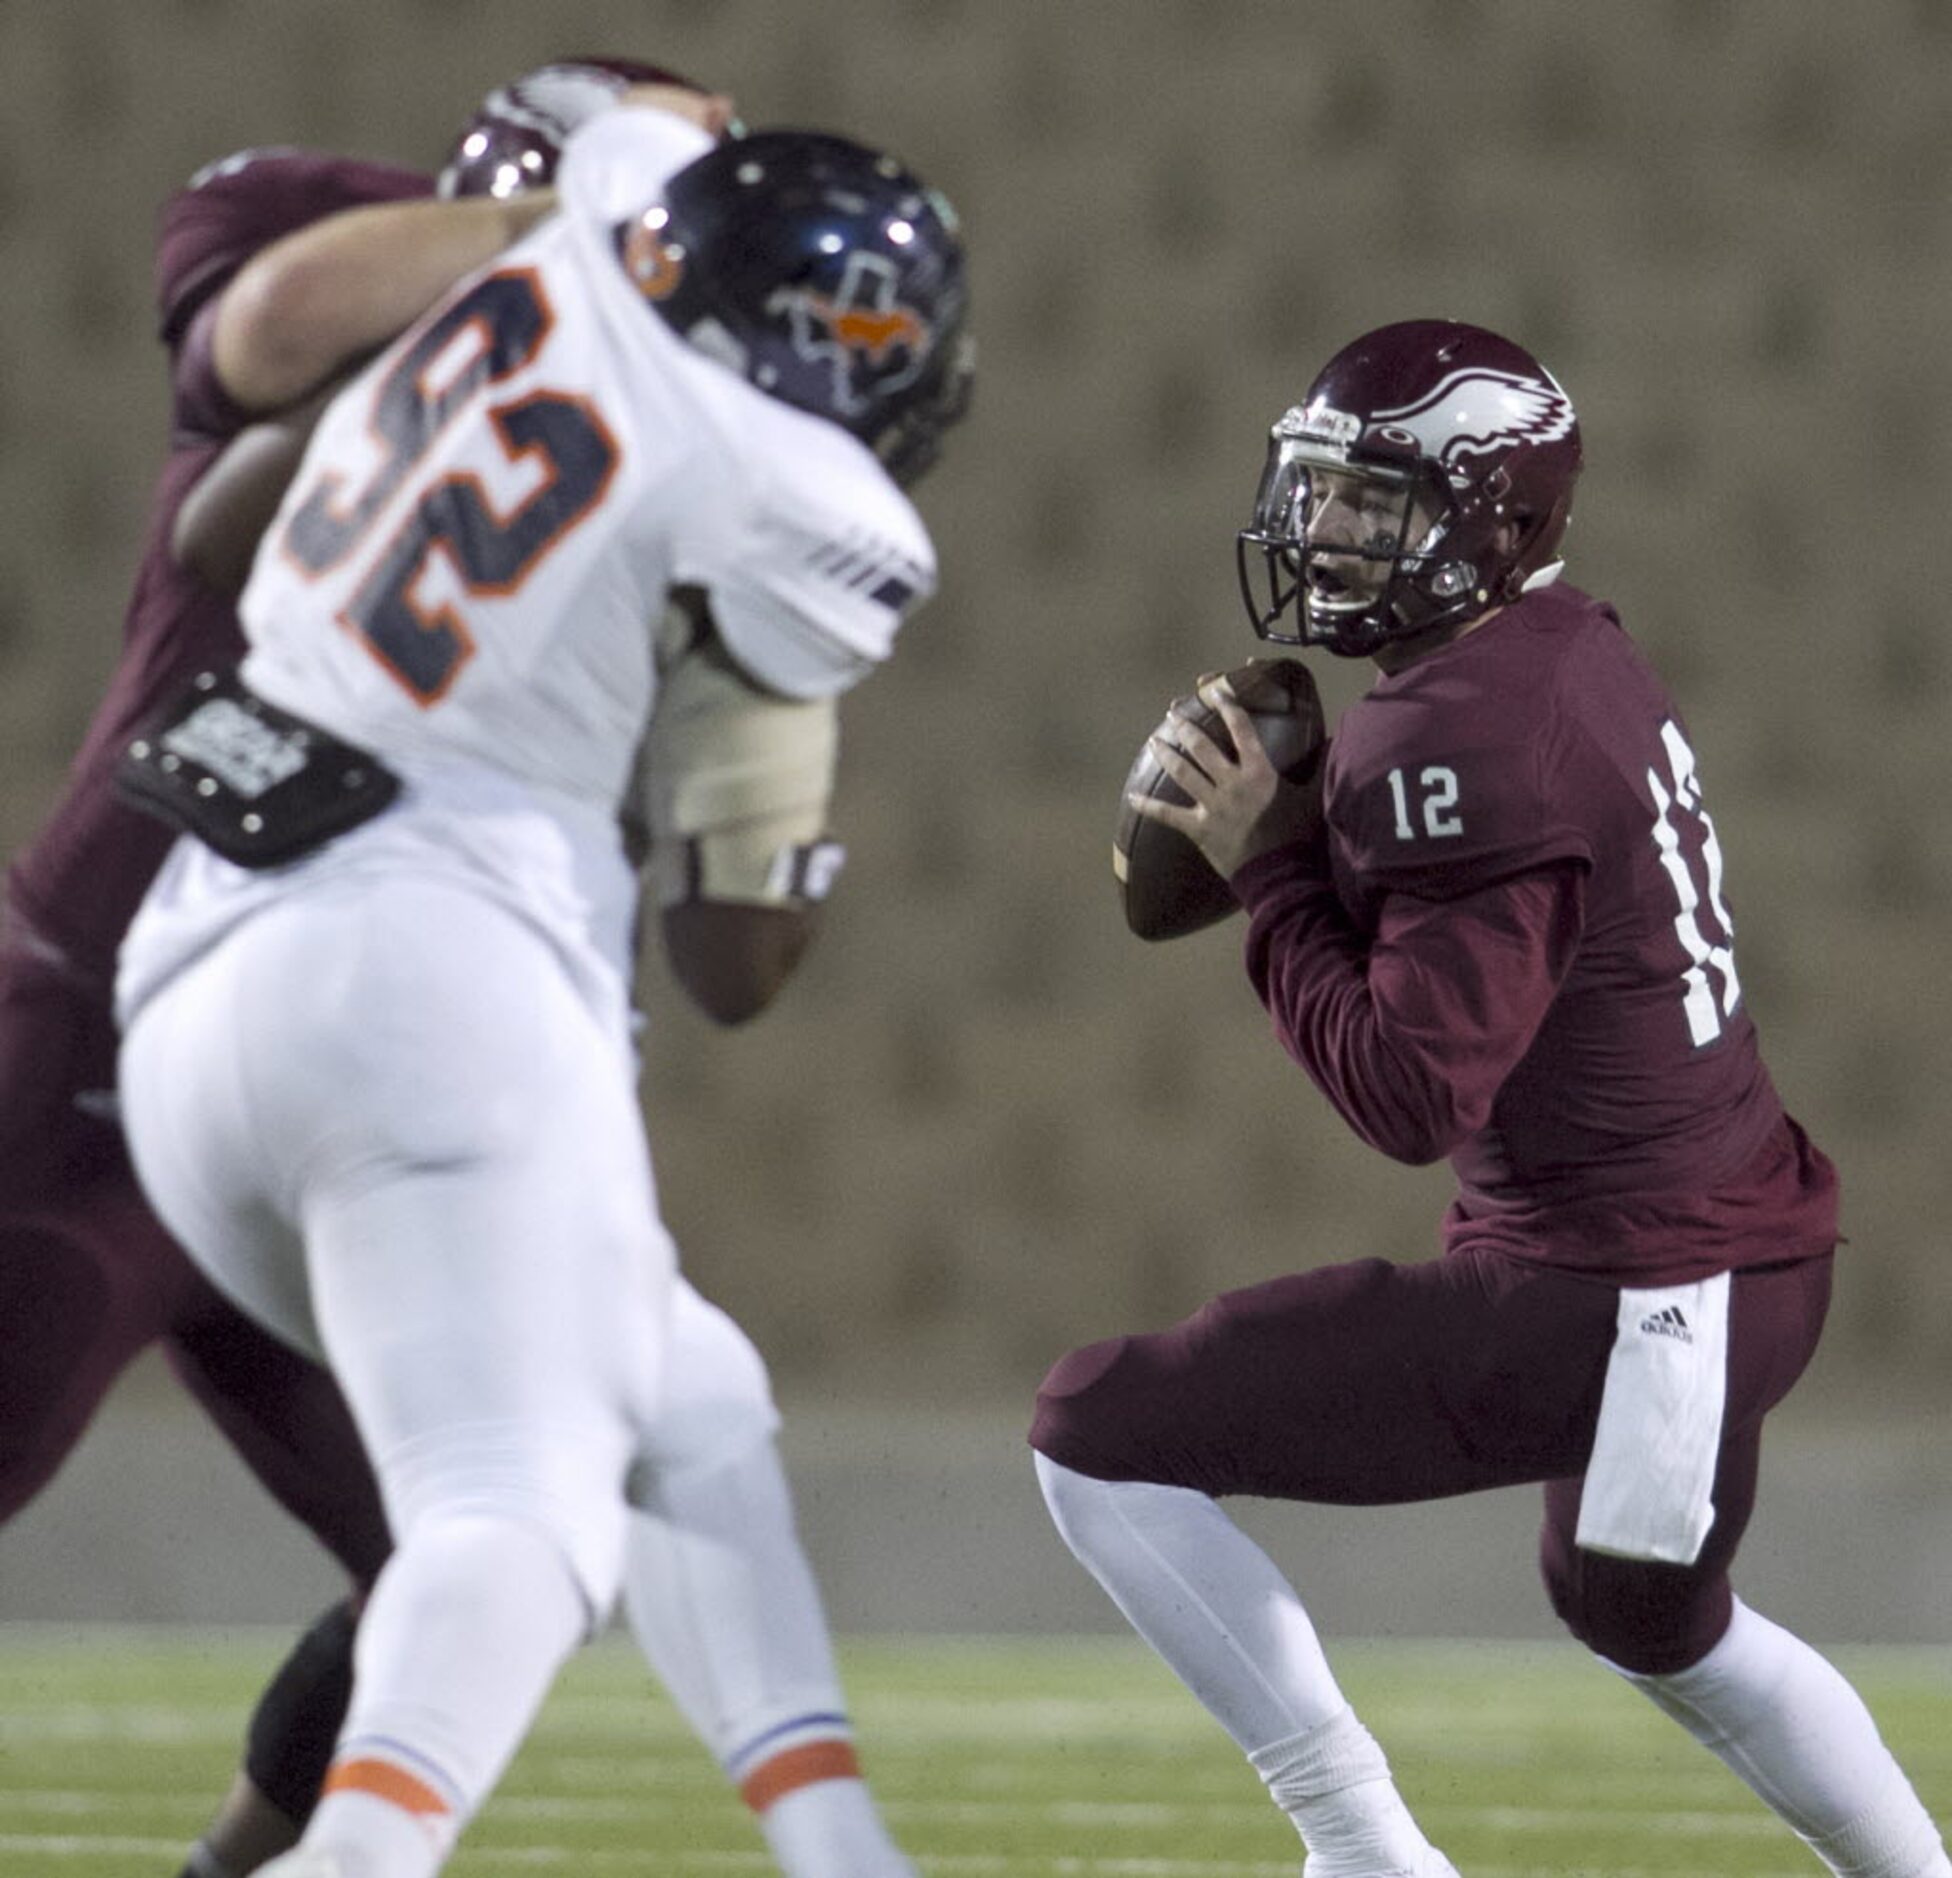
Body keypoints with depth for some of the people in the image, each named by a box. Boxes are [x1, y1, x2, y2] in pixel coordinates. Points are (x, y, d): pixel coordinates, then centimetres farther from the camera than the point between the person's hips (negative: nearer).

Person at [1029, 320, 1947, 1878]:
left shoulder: (1464, 740, -20)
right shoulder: (1574, 655, 8)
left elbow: (1410, 1093, -22)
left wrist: (1267, 871, -12)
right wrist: (1290, 842, 2)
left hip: (1608, 1303, -10)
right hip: (1754, 1250, 10)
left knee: (1099, 1438, -5)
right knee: (1644, 1609, 38)